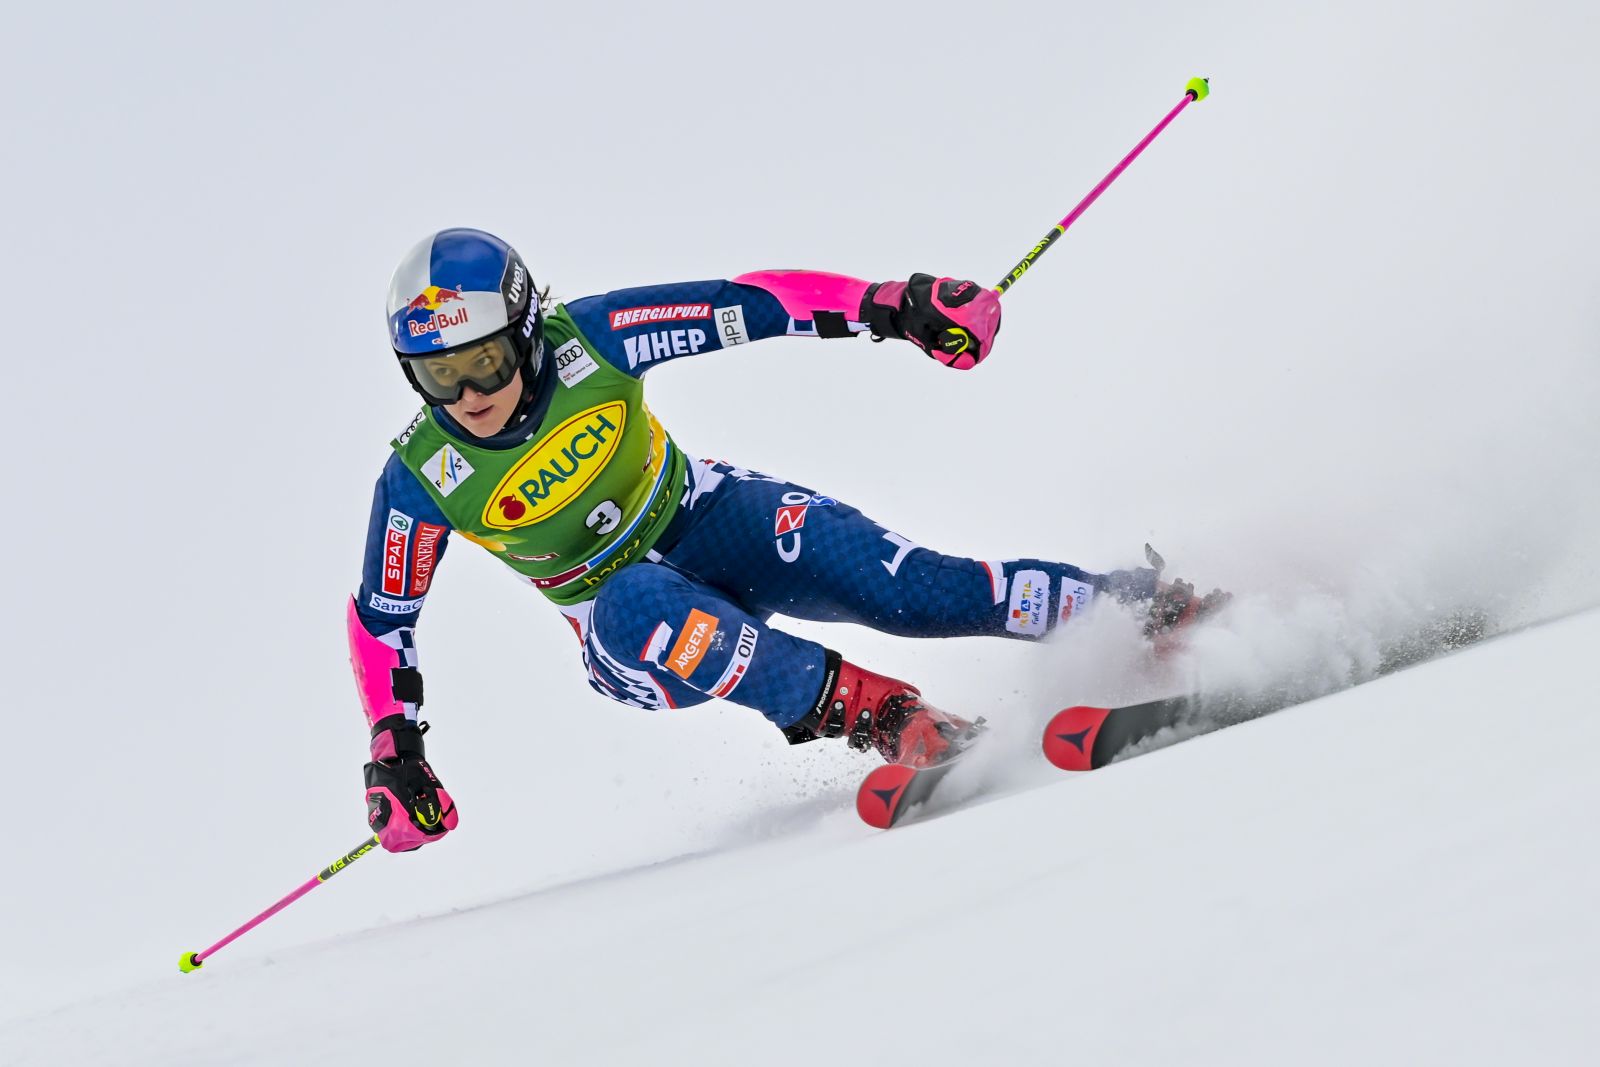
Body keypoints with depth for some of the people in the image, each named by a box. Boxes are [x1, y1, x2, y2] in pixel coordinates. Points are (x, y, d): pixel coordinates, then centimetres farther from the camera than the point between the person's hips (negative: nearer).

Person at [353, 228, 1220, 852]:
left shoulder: (587, 341, -21)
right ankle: (871, 711, -36)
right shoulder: (422, 480, -19)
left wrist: (893, 306, -22)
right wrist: (393, 754, -13)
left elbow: (745, 305, -16)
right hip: (634, 637, 0)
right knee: (636, 607, -38)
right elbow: (382, 619, -5)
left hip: (709, 520, 0)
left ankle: (1154, 610, -10)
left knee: (894, 584, -23)